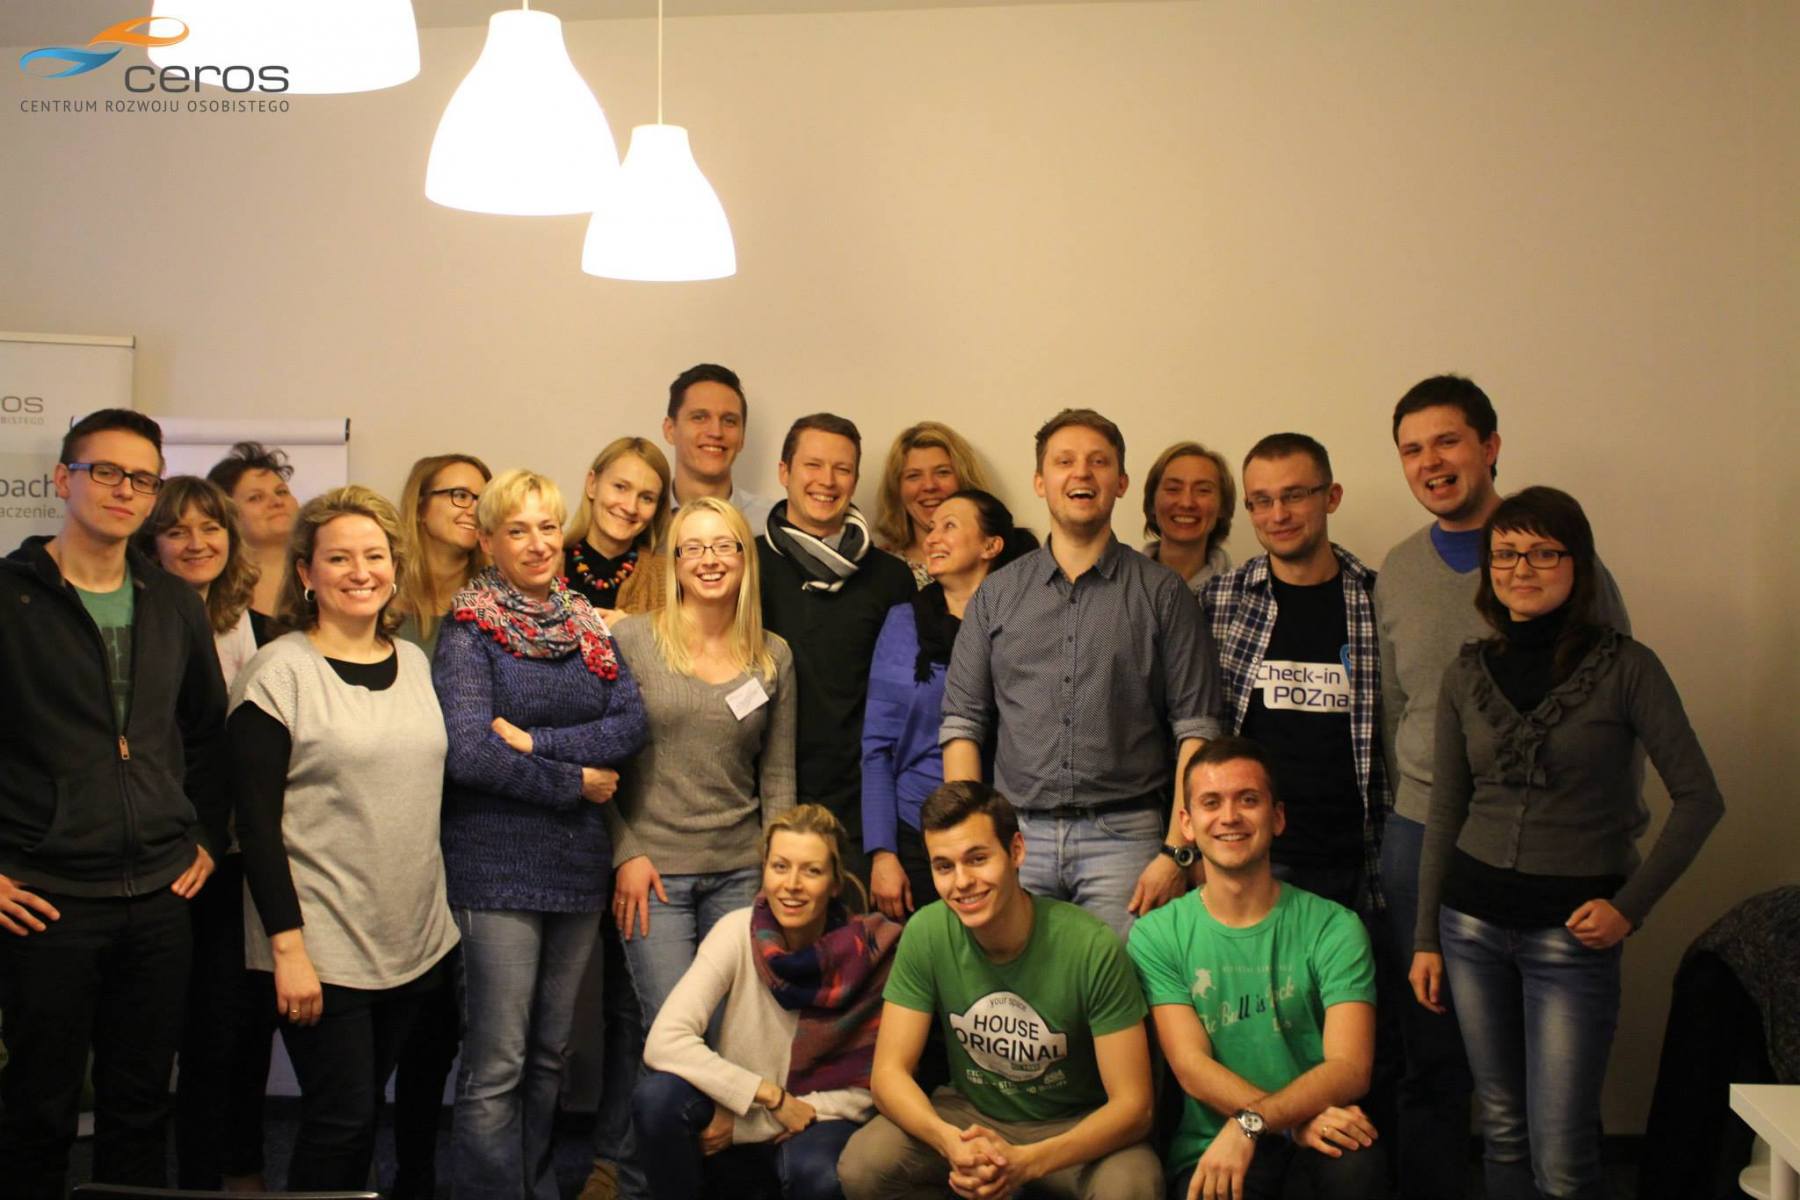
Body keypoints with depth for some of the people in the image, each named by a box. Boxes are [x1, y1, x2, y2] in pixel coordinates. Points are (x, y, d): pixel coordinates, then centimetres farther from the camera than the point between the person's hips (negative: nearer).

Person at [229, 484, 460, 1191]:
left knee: (363, 1112, 14)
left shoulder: (414, 663, 9)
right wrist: (288, 945, -16)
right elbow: (256, 824, -12)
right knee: (341, 1121, -2)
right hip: (321, 948, -5)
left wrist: (441, 921, 13)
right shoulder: (279, 672, -9)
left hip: (413, 939, 5)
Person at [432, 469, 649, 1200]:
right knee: (496, 1064, -3)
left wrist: (536, 741, -14)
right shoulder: (469, 630, -4)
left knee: (549, 1054, 14)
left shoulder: (587, 626, 12)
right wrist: (578, 781, -10)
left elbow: (631, 725, -1)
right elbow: (469, 755, -16)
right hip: (496, 861, -5)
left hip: (578, 863, 5)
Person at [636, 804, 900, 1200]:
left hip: (817, 1124, -1)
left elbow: (863, 1091, -10)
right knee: (659, 1096, -28)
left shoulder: (870, 955, -15)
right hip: (735, 1109, 1)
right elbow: (663, 1042, -22)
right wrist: (771, 1096, -24)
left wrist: (746, 1124, -17)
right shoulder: (737, 931, -13)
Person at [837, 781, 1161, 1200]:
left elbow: (1132, 1104, -20)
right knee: (860, 1164, -23)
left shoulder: (1093, 948, -23)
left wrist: (1026, 1162, -36)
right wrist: (949, 1140, -34)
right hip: (969, 1114, 3)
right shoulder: (926, 934, -15)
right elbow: (889, 1071, -13)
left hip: (1074, 1127, -2)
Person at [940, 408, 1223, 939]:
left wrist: (1177, 851, -7)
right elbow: (962, 724, 9)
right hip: (1018, 835, 2)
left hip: (1124, 836, -2)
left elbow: (1196, 729, 1)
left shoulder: (1162, 593, 4)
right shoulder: (997, 595, 11)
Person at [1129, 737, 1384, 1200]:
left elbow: (1350, 1067, -11)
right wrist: (1295, 1119, -22)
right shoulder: (1156, 935, 1)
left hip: (1315, 1125, 0)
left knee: (1354, 1162, -33)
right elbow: (1191, 1066, -7)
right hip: (1211, 1145, 0)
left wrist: (1253, 1123, -28)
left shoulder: (1334, 928, 0)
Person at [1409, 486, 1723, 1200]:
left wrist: (1631, 905, -10)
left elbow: (1698, 798, -4)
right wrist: (1427, 937, 9)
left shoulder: (1624, 667, -6)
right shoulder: (1468, 675, 5)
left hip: (1572, 929, -3)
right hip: (1472, 921, 4)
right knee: (1503, 1133, 12)